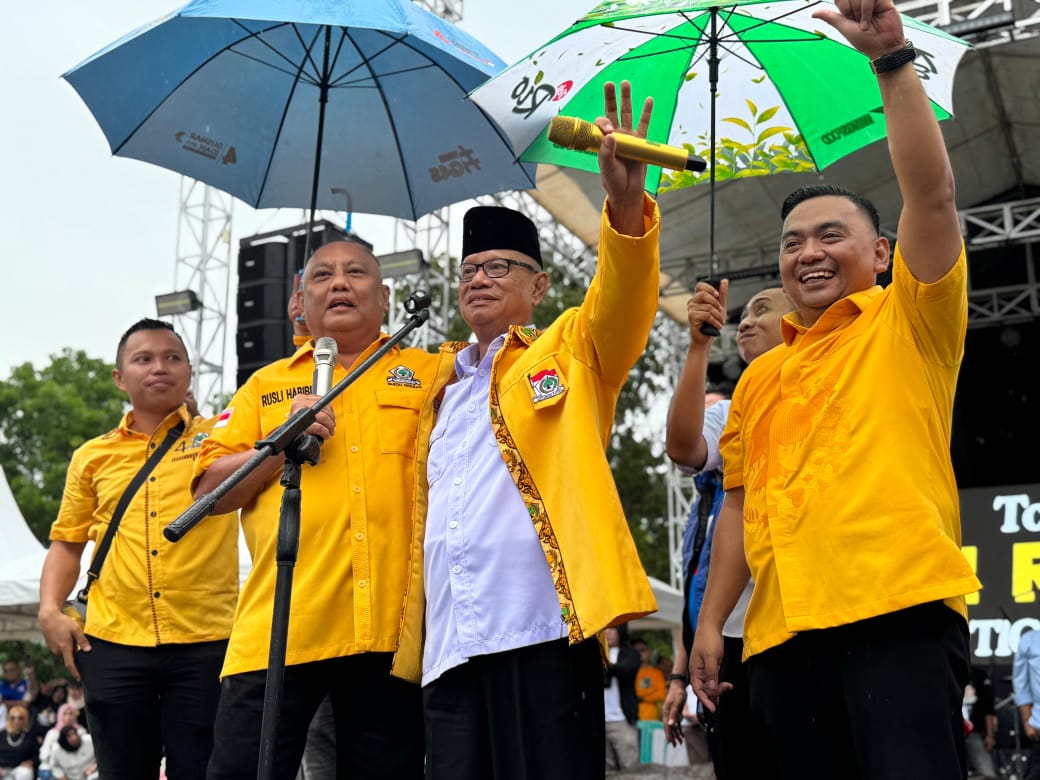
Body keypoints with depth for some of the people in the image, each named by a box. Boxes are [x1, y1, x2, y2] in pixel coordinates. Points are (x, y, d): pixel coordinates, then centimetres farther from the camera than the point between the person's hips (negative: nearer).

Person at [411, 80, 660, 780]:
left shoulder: (571, 352, 9)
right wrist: (410, 631, 9)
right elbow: (429, 516, 21)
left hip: (543, 629, -5)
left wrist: (626, 204, -28)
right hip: (451, 645, 5)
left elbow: (623, 300, -11)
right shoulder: (444, 389, 23)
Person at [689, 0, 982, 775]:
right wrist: (711, 621, 13)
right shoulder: (760, 377, 20)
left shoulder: (908, 324, 7)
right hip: (782, 632, 5)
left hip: (899, 615, -5)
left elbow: (933, 194, -7)